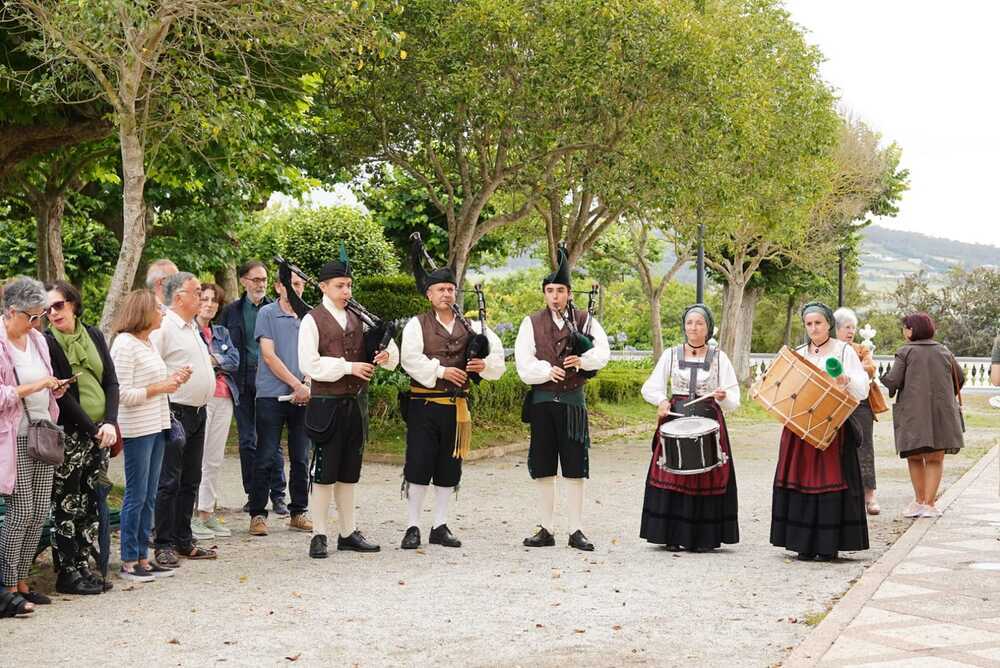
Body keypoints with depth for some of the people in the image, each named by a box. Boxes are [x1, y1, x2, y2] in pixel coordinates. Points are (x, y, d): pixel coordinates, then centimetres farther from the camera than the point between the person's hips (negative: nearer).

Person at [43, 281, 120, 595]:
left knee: (91, 505, 9)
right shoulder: (48, 343, -6)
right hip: (70, 436, -5)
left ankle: (83, 565, 16)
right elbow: (62, 395, -11)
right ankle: (67, 573, 7)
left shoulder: (94, 336, 9)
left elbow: (111, 382, 6)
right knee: (67, 506, -1)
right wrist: (93, 429, -13)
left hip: (101, 432, 5)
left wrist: (110, 423, -8)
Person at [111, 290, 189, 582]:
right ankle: (128, 563, 7)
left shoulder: (148, 343, 13)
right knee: (136, 496, -2)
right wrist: (161, 387, -16)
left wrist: (173, 380, 5)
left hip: (156, 426, 9)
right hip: (136, 429, -9)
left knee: (149, 497, 12)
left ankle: (143, 557, 19)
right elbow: (123, 394, -18)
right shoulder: (124, 344, -14)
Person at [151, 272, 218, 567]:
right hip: (175, 412, -9)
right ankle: (164, 545, 1)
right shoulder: (163, 327, -13)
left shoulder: (192, 327, 18)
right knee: (169, 482, -5)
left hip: (197, 413, 10)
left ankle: (184, 540, 22)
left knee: (190, 481, 14)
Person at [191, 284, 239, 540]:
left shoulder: (222, 333, 19)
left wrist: (213, 360, -10)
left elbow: (235, 361, 5)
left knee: (215, 460, 8)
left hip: (224, 398, 6)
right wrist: (220, 361, -12)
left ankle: (207, 512, 14)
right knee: (196, 458, -8)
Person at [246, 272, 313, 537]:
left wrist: (308, 386, -6)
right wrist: (297, 385, -11)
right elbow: (269, 356, -8)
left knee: (301, 458, 8)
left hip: (303, 396, 4)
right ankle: (257, 514, 5)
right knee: (266, 458, -2)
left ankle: (298, 512, 17)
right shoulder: (267, 314, -1)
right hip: (272, 395, -4)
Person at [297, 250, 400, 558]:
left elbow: (390, 351, 14)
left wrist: (386, 355, -9)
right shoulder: (312, 320, -4)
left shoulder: (358, 319, 13)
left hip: (356, 403, 5)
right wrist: (348, 366, -16)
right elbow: (309, 365, -14)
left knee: (348, 472, 12)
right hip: (327, 403, -5)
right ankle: (319, 536, 5)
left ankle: (348, 532, 19)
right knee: (324, 472, -2)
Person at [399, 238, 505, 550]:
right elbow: (410, 359, -14)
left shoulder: (469, 327, 11)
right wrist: (441, 371, -22)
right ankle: (412, 528, 5)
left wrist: (485, 365, -12)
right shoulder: (416, 325, 0)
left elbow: (498, 357, 9)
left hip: (456, 406, 4)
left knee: (449, 468, 8)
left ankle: (440, 527, 17)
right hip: (424, 404, -4)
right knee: (418, 466, -3)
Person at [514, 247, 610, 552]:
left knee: (575, 468, 0)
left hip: (573, 400, -1)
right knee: (543, 468, 5)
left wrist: (583, 360, -24)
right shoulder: (531, 323, 5)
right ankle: (546, 530, 13)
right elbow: (524, 360, -5)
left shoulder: (585, 320, 6)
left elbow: (603, 352, -5)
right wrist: (547, 370, -21)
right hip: (542, 400, 1)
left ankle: (576, 531, 6)